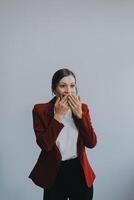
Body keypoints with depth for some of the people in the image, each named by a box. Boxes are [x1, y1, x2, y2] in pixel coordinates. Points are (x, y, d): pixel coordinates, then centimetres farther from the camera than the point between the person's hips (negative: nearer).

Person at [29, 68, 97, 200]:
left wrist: (79, 114, -16)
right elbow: (45, 144, -19)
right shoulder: (40, 110, -10)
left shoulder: (82, 108, -1)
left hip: (80, 171, 3)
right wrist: (58, 115, -22)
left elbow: (91, 143, -8)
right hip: (54, 173, -2)